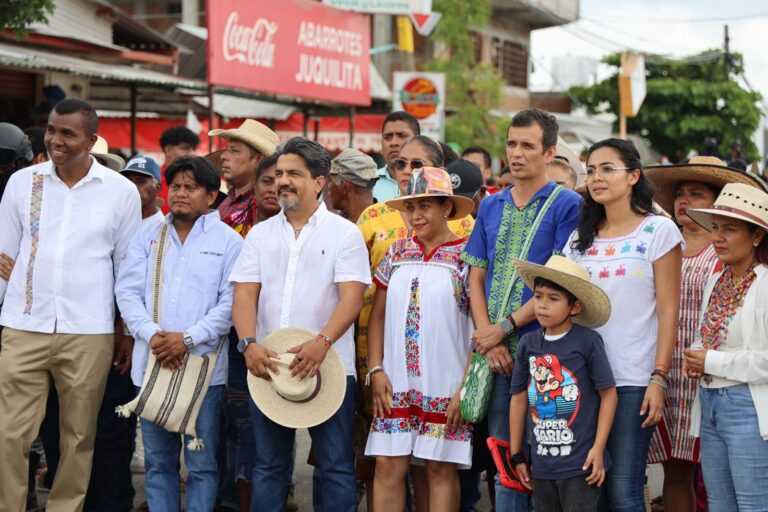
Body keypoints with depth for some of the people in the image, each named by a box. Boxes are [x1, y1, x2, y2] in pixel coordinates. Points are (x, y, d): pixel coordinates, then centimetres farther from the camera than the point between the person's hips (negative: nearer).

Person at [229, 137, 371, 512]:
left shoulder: (344, 233, 1)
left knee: (335, 466, 0)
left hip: (328, 367, -3)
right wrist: (250, 343, -15)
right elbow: (245, 294, 3)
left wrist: (322, 342, -26)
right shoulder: (261, 234, 11)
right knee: (269, 466, 10)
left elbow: (352, 297, -10)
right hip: (267, 367, 3)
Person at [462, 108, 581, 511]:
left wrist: (506, 328, -12)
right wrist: (488, 338, -4)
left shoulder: (568, 205, -2)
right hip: (497, 354, 5)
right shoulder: (491, 206, 14)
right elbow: (476, 278, 11)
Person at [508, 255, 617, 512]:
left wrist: (598, 448, -8)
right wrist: (516, 455, 13)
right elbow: (519, 399, 10)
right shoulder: (528, 344, 3)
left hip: (580, 462, -5)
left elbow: (608, 394, -4)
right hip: (542, 463, 5)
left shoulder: (588, 341, -9)